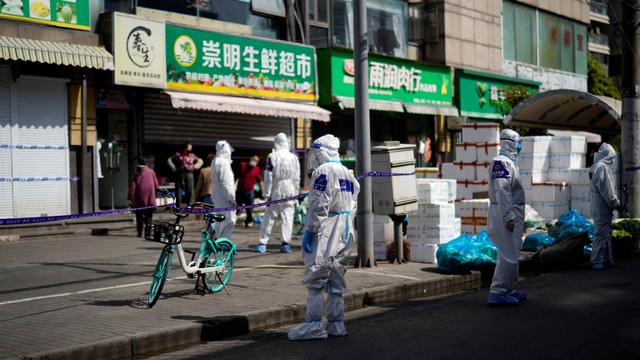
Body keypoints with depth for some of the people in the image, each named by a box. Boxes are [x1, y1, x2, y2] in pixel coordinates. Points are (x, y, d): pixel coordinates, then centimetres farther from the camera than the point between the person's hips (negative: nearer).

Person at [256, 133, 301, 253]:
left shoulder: (272, 157, -7)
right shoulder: (294, 158, 4)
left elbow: (268, 177, -7)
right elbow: (297, 178, 8)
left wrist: (267, 193, -3)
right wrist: (296, 194, 15)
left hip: (276, 191, -2)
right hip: (290, 192, 2)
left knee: (269, 217, 4)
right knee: (288, 216, 4)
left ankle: (263, 243, 6)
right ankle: (286, 243, 1)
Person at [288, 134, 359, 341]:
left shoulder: (323, 171, -10)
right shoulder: (347, 174, 17)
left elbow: (319, 206, -17)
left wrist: (310, 230, -14)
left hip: (326, 232, -9)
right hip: (345, 233, 9)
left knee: (315, 279, -6)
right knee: (336, 280, 13)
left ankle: (314, 325, -6)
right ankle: (335, 324, 16)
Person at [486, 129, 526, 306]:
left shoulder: (509, 161, 18)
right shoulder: (501, 161, -15)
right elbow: (502, 190, -23)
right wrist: (508, 217, -25)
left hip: (512, 214, 11)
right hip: (505, 214, -11)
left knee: (512, 252, 17)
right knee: (508, 255, -11)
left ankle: (507, 289, 25)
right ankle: (497, 293, -9)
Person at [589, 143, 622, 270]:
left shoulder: (596, 166, 17)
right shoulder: (602, 167, -16)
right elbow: (607, 190, -18)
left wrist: (614, 203, 21)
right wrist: (616, 204, -10)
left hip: (599, 207, 11)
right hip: (602, 208, -11)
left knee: (607, 233, 16)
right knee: (602, 233, -7)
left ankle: (606, 259, 23)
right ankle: (596, 260, -4)